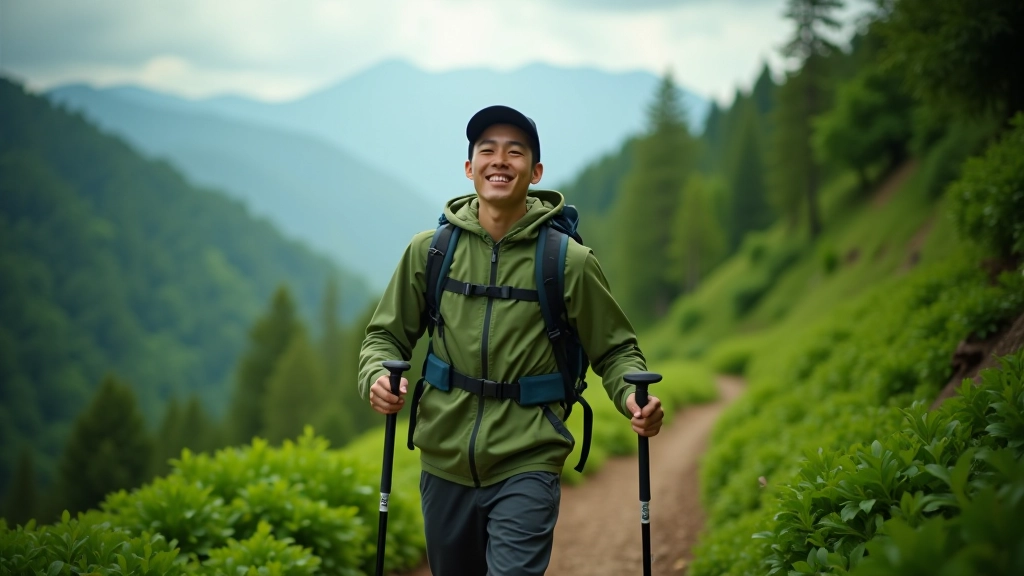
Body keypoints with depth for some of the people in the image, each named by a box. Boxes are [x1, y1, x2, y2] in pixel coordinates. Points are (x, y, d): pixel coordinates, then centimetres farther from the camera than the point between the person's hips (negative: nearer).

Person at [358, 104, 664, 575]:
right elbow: (387, 335, 9)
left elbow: (615, 350, 4)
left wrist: (634, 398, -16)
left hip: (527, 468, -3)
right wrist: (377, 377, -12)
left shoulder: (569, 261, -5)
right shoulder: (430, 250, 1)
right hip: (445, 465, 3)